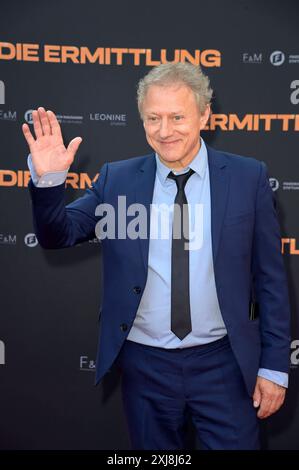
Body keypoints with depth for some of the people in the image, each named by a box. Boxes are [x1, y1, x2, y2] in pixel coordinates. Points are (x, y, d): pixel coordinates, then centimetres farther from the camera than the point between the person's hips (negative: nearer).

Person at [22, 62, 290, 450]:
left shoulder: (248, 177, -4)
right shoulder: (117, 179, 0)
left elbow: (269, 277, -1)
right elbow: (58, 235, 0)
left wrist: (274, 366, -1)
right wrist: (48, 179, -19)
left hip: (222, 363, -1)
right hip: (144, 364, 2)